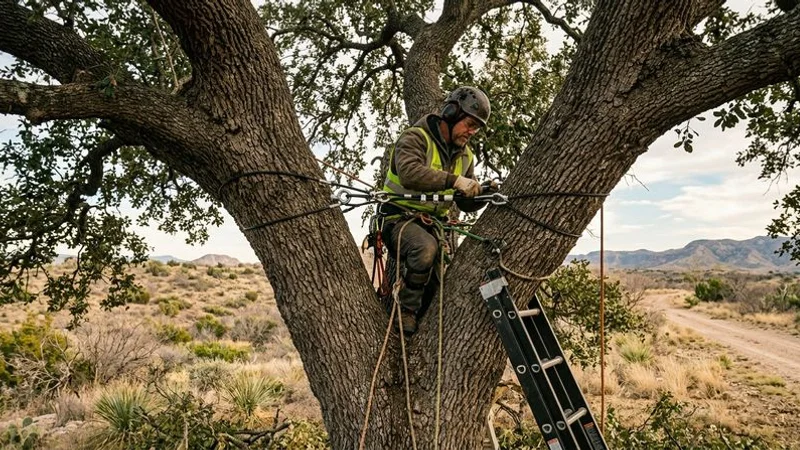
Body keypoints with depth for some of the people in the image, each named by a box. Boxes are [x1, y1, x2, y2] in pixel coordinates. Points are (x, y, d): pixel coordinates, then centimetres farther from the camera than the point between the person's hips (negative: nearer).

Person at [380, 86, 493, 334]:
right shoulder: (415, 138, -10)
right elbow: (409, 173, -32)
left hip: (435, 223, 7)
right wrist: (454, 180, -40)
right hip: (400, 218, -6)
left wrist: (484, 194, -12)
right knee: (426, 248, -37)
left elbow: (466, 203, 10)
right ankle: (407, 309, -16)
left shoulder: (465, 155, 12)